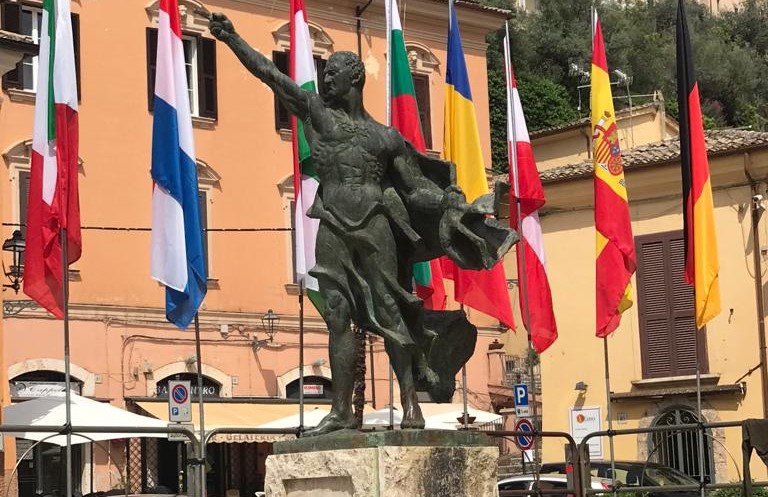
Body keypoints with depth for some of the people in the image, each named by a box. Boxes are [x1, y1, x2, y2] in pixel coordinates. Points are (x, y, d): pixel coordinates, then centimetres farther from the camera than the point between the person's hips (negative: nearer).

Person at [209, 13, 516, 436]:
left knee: (388, 313, -5)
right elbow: (266, 72, 10)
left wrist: (456, 205, -5)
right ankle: (341, 410, -4)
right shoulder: (314, 110, 14)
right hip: (333, 228, 2)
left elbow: (419, 187, 9)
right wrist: (231, 39, 5)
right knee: (337, 316, -4)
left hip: (374, 225, -2)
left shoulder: (385, 137, 11)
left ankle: (410, 405, -8)